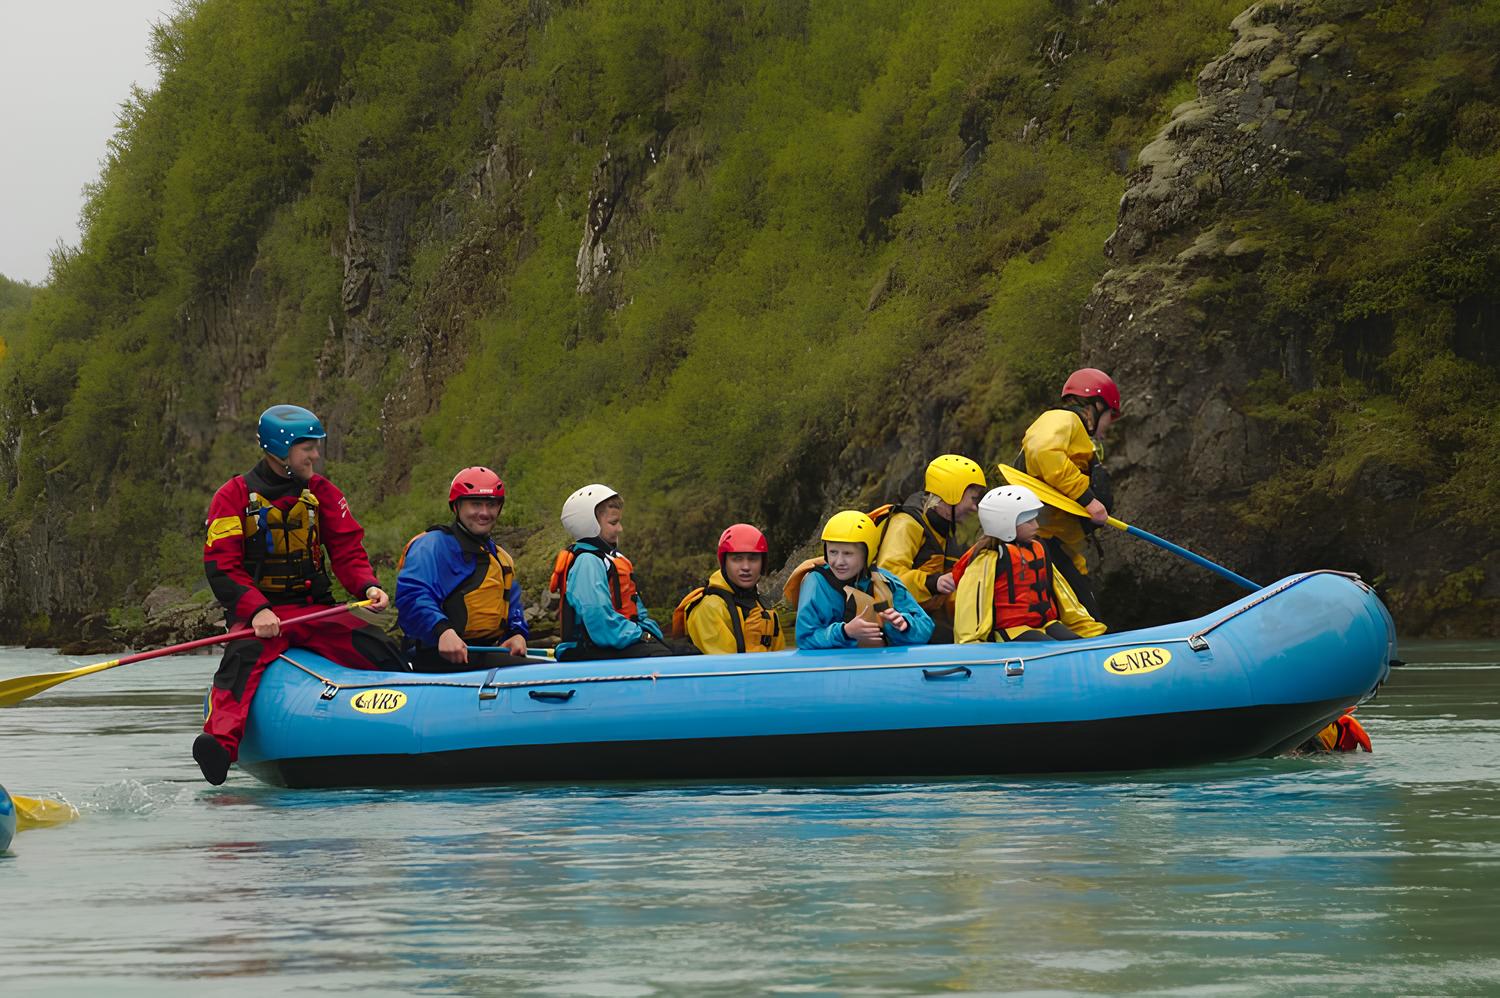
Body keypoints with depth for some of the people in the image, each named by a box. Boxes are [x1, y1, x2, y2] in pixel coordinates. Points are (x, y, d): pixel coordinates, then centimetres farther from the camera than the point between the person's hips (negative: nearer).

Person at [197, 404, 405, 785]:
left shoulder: (322, 493, 12)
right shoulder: (234, 496, 1)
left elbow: (348, 551, 10)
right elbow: (221, 567, -6)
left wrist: (367, 585, -13)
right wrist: (257, 610, -22)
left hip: (315, 609, 4)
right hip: (256, 614, -4)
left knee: (375, 646, -23)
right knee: (245, 656, -36)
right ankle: (221, 742, -55)